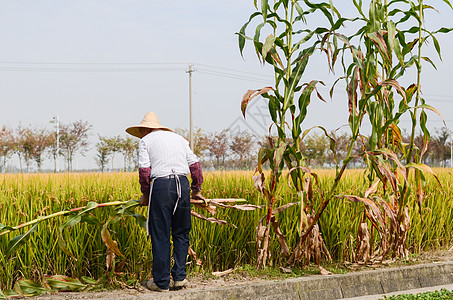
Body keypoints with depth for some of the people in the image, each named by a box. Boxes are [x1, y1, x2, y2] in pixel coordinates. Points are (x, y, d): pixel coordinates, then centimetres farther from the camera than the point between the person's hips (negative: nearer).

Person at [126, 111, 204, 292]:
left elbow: (144, 170, -1)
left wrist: (145, 194, 11)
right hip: (183, 183, 4)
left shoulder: (145, 141, 10)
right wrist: (197, 190, 26)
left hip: (160, 184, -4)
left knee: (160, 236, 1)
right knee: (181, 233, 13)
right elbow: (195, 165, 18)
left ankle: (161, 282, 5)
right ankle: (179, 276, 9)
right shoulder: (178, 138, 23)